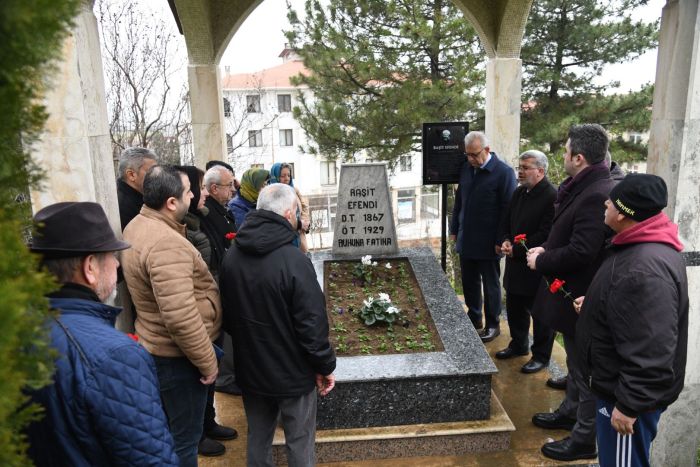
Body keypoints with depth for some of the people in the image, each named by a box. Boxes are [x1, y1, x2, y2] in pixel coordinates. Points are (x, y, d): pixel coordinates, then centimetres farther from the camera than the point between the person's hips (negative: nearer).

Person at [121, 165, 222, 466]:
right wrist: (208, 362, -22)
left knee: (169, 431, 27)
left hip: (155, 347, 10)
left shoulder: (137, 226, 4)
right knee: (184, 438, 10)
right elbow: (181, 318, -33)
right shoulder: (166, 244, -29)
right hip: (176, 356, -10)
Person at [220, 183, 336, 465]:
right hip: (292, 371, -6)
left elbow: (227, 315, 9)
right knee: (299, 441, 13)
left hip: (250, 368, 6)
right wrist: (325, 366, -7)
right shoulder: (294, 261, -25)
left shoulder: (231, 255, -2)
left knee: (257, 436, 23)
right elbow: (312, 323, -21)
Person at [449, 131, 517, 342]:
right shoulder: (466, 168, 6)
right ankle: (474, 318, 33)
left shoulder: (504, 172, -12)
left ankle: (493, 325, 24)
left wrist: (501, 241, -13)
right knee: (469, 282, 15)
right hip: (466, 240, 6)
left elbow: (507, 209, -12)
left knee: (490, 285, 9)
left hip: (488, 243, -5)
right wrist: (454, 229, 13)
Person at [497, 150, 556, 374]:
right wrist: (506, 241, -1)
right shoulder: (518, 193, 10)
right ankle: (518, 345, 38)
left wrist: (517, 250, -18)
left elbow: (546, 235, -22)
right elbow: (506, 222, 18)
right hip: (516, 264, 8)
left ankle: (541, 356, 22)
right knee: (515, 307, 19)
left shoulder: (552, 196, -18)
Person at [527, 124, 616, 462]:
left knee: (586, 369, 6)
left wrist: (541, 262, -15)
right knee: (577, 362, 25)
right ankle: (571, 412, 44)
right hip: (573, 293, 10)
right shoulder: (586, 188, 6)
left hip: (581, 299, -10)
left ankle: (585, 439, 23)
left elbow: (580, 253, -30)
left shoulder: (596, 195, -27)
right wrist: (547, 250, 2)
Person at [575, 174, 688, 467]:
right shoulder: (641, 246, 3)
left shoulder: (644, 270, -33)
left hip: (630, 394, -10)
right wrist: (595, 304, 11)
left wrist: (629, 405, -25)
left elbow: (651, 353, -32)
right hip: (620, 382, 10)